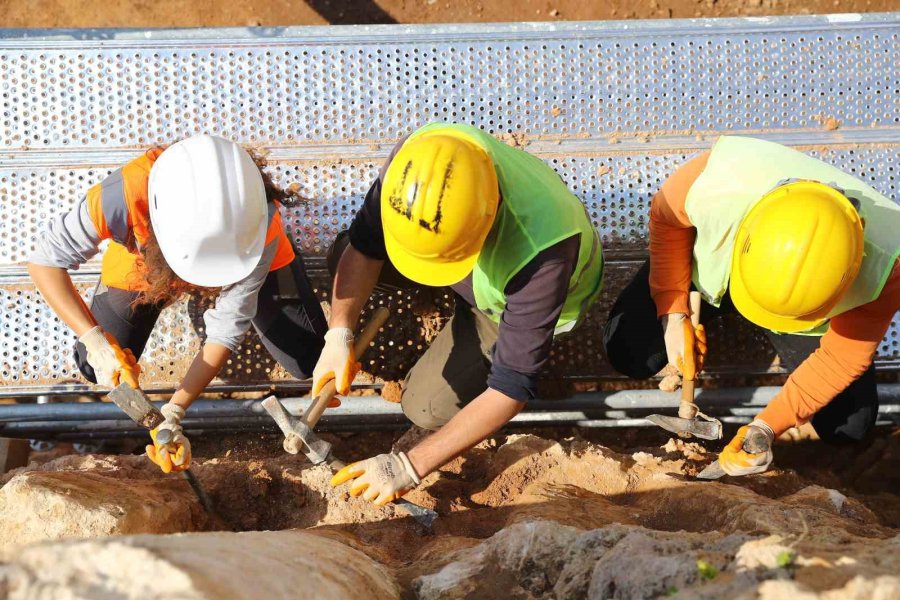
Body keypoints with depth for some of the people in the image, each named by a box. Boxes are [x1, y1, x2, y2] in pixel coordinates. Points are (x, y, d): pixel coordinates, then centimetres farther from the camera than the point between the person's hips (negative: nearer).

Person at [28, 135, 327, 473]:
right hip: (144, 262, 0)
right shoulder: (124, 195, -45)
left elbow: (227, 329, -33)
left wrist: (173, 414, -41)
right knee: (97, 371, 0)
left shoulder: (259, 223, -42)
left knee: (307, 363, -4)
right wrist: (94, 340, -44)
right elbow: (46, 261, -31)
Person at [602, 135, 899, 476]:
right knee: (630, 356, -10)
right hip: (708, 271, 1)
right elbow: (666, 218, -17)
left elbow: (843, 358, -24)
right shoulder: (714, 183, -44)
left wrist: (767, 426, -32)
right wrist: (673, 312, -16)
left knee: (848, 428, -6)